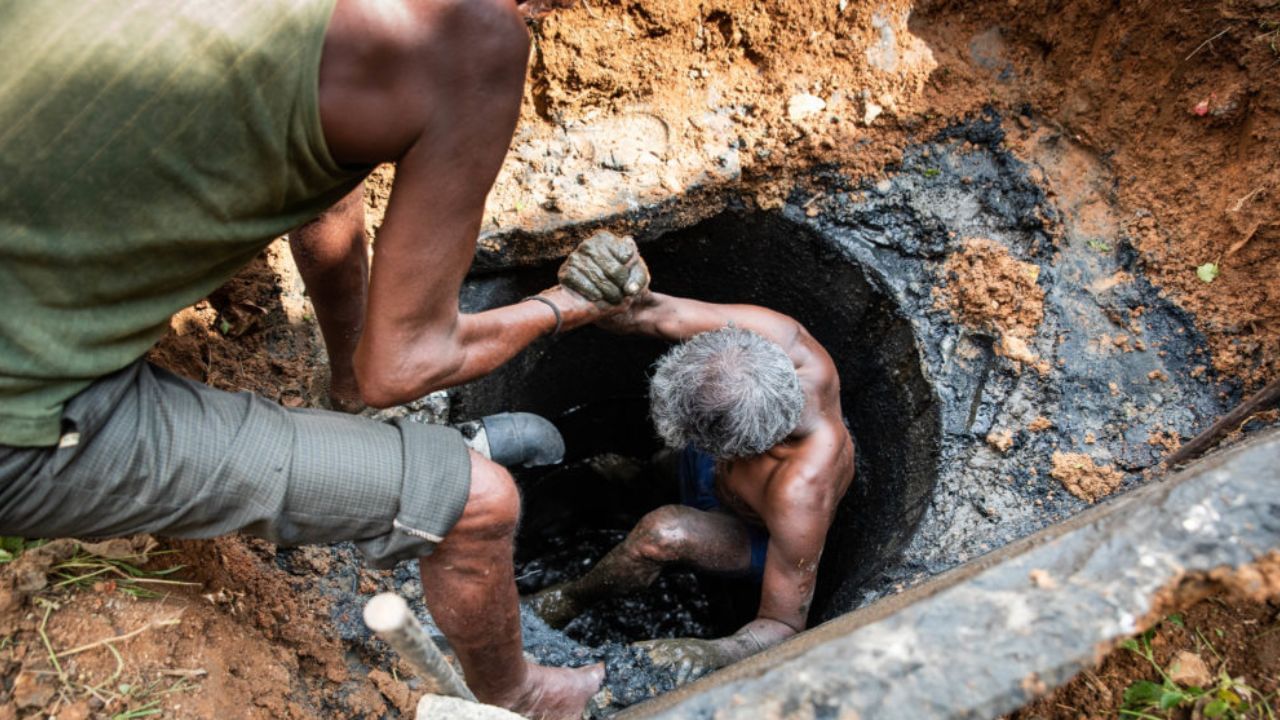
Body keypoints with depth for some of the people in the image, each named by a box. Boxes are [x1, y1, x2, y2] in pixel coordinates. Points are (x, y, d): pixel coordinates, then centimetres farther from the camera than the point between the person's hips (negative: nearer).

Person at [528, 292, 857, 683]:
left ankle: (569, 600, 2)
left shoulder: (800, 493, -47)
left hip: (762, 540, -6)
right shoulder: (776, 336, -37)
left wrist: (714, 653, -54)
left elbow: (784, 625, -35)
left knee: (663, 533, -31)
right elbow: (656, 313, -30)